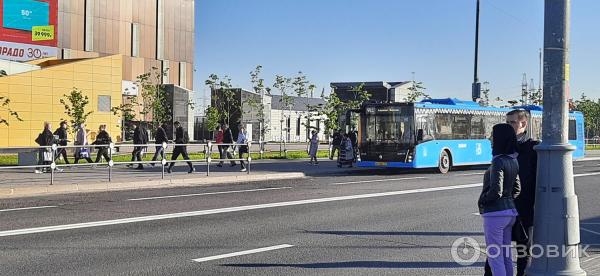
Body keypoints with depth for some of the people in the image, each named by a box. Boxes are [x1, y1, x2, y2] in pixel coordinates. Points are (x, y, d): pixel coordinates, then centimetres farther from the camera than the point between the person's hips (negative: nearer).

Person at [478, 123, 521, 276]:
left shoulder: (498, 162, -19)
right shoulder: (514, 161, 8)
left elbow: (496, 191, -23)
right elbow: (516, 188, 16)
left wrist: (482, 201, -7)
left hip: (495, 214, -8)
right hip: (510, 212, 8)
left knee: (495, 257, 0)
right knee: (506, 256, 15)